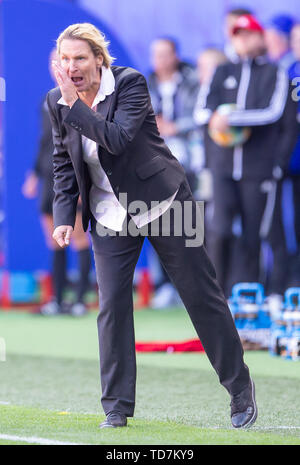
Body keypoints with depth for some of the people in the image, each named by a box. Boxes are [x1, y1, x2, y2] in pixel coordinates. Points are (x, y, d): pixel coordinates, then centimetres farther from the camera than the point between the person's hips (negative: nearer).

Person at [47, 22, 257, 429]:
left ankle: (240, 389, 17)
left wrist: (75, 105, -31)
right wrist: (64, 216, -1)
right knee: (111, 305, -6)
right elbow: (64, 163, 8)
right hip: (110, 216, 4)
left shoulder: (130, 83, -17)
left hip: (161, 204, -4)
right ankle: (117, 407, 1)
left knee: (202, 295, 4)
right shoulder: (57, 102, -3)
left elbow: (119, 139, -31)